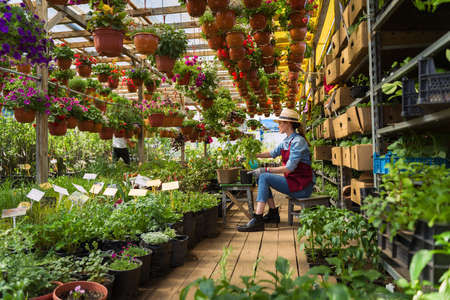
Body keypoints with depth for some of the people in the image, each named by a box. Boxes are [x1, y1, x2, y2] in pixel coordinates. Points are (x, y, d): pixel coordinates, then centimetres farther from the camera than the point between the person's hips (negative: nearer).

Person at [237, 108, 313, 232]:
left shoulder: (298, 141, -18)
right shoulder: (286, 140, 10)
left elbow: (289, 168, -24)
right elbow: (273, 153, 23)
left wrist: (266, 170, -22)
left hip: (301, 186, -9)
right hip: (292, 181, 9)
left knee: (264, 177, -20)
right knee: (261, 176, 6)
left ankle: (257, 220, -22)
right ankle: (273, 213, 9)